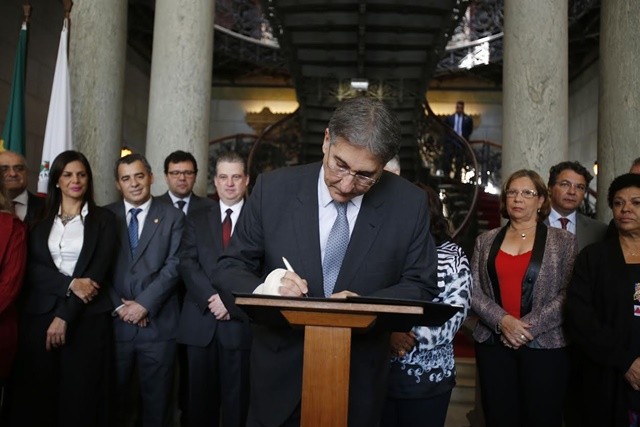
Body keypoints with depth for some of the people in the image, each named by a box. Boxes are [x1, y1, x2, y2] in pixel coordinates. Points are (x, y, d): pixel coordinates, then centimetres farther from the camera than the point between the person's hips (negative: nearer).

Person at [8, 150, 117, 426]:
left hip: (87, 318, -1)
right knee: (36, 395, 3)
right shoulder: (40, 218, 10)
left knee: (80, 395, 2)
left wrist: (64, 316, -11)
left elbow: (98, 271, -4)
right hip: (39, 314, 2)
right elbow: (31, 267, 1)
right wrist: (70, 284, -16)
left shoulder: (103, 219, 4)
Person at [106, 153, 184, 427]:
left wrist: (144, 304, -13)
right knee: (113, 396, 10)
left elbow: (174, 266, -5)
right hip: (115, 322, 1)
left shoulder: (172, 217, 4)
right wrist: (119, 306, -8)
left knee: (156, 400, 7)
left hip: (158, 323, -1)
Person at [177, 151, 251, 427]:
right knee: (200, 397, 9)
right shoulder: (197, 220, 13)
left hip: (240, 321, -2)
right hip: (201, 321, 2)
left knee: (237, 398, 4)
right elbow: (187, 264, 1)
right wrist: (212, 298, -13)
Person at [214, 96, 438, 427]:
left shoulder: (409, 204, -9)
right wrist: (261, 290, -29)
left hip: (360, 381, 0)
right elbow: (229, 269, -6)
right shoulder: (273, 189, -10)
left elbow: (422, 287, -4)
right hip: (279, 375, 1)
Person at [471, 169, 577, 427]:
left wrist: (531, 326, -14)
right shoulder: (485, 241, 9)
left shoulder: (563, 240, 3)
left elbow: (569, 294, -4)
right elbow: (473, 292, 3)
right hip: (493, 344, 2)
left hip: (544, 345, -2)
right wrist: (502, 321, -13)